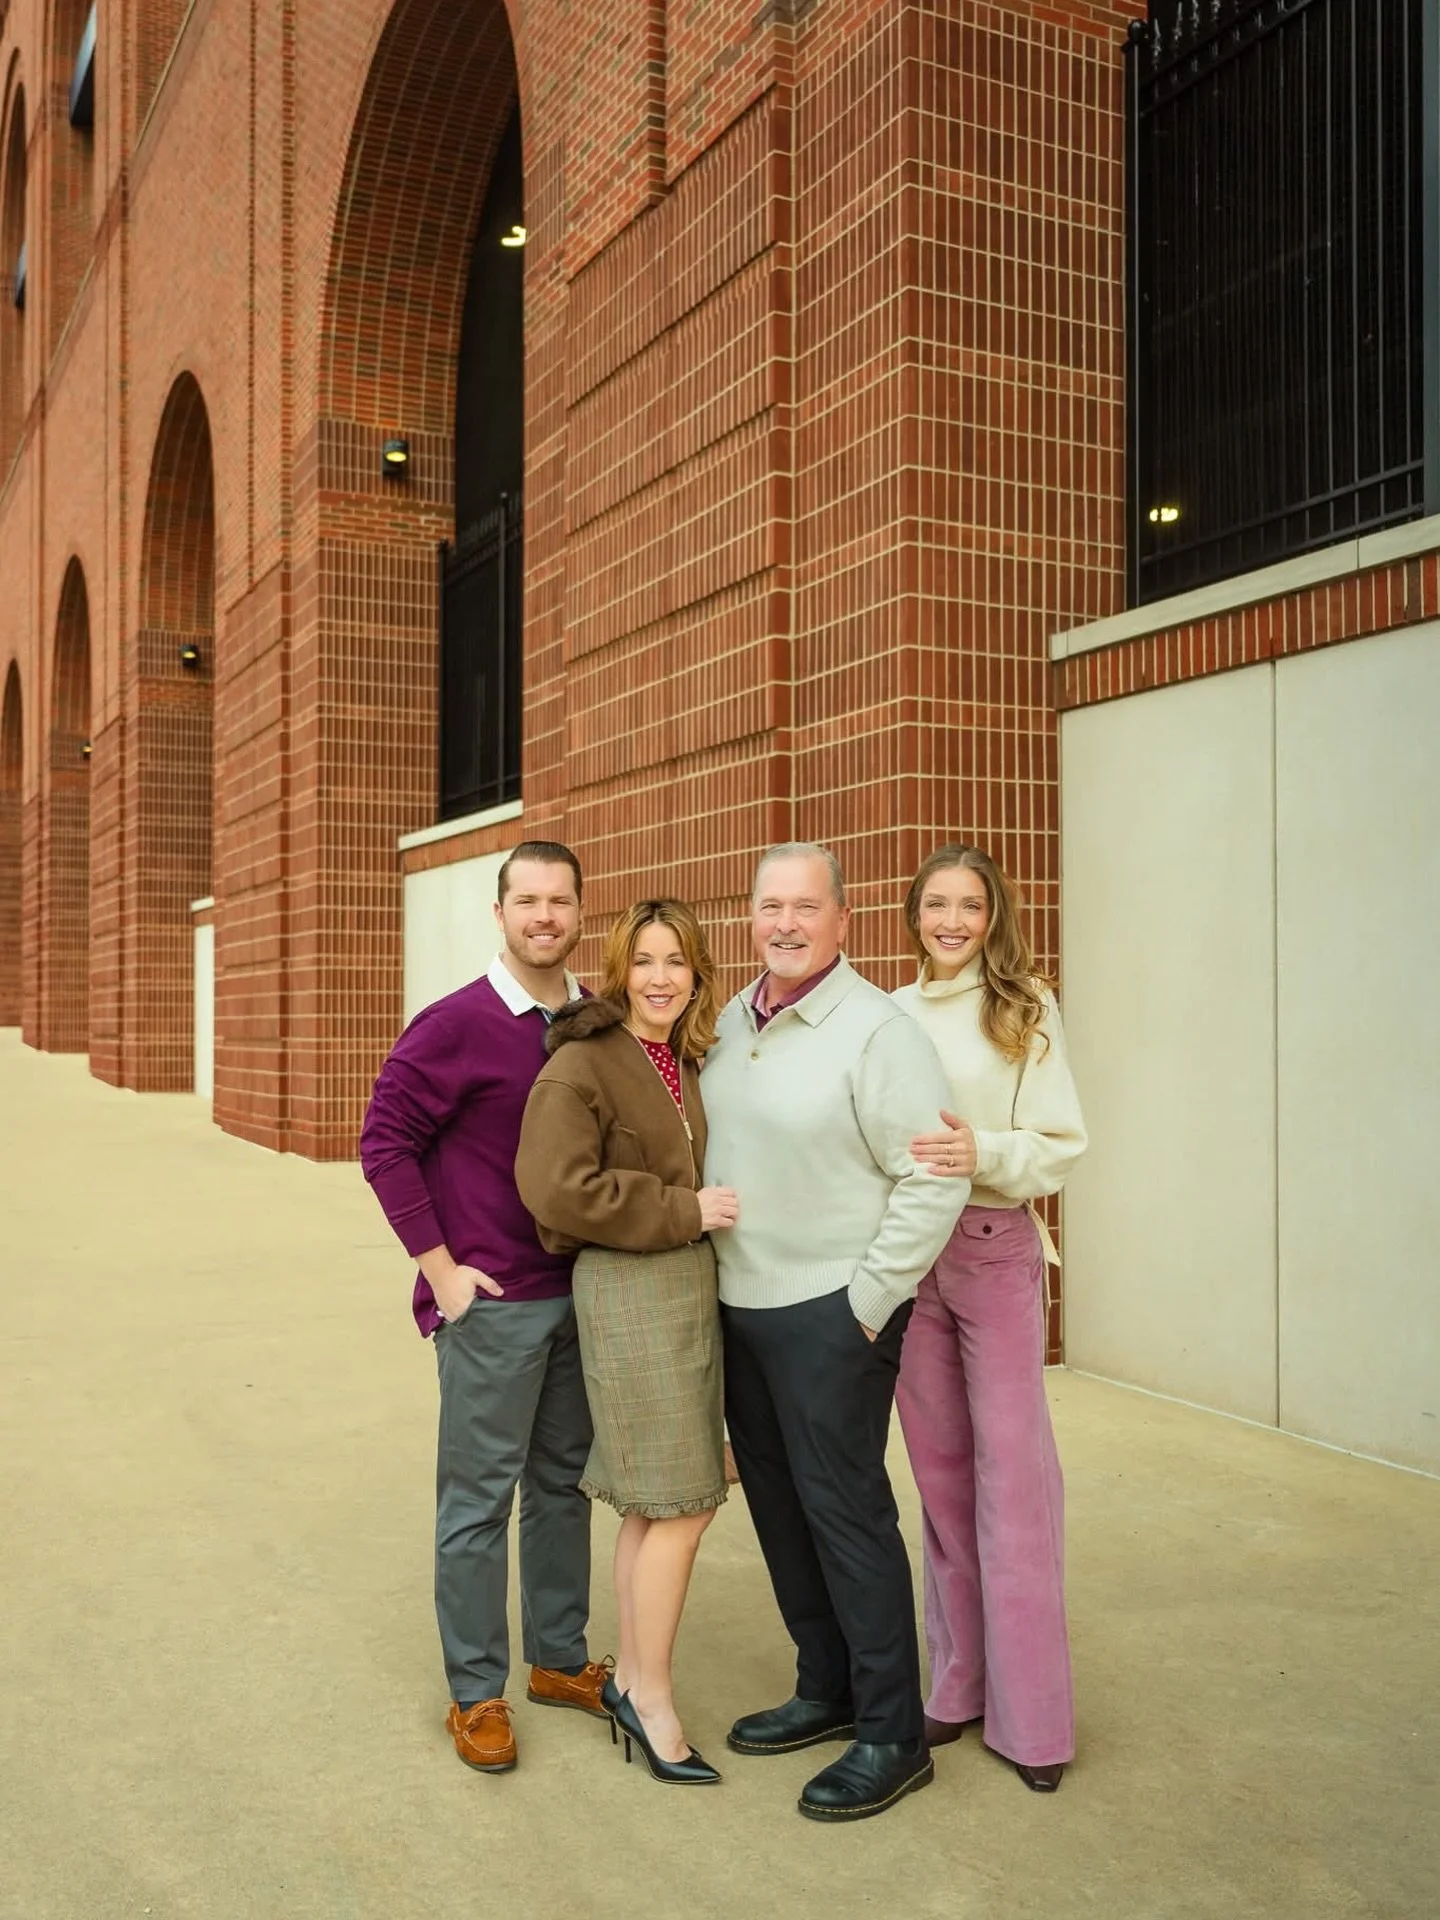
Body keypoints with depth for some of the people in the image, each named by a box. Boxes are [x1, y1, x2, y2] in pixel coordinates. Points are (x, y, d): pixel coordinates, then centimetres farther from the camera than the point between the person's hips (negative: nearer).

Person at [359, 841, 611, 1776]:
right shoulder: (456, 1024, -11)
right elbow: (385, 1140, -10)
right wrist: (438, 1265, -12)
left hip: (582, 1294, 5)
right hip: (491, 1302, -5)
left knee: (563, 1482, 17)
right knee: (479, 1497, 6)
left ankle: (559, 1659, 33)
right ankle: (477, 1694, 21)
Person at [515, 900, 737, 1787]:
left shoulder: (690, 1064, 12)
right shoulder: (582, 1065, -11)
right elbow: (559, 1188, -21)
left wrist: (719, 1206, 6)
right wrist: (683, 1211, -17)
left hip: (693, 1282, 8)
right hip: (628, 1290, -8)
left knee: (657, 1504, 14)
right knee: (680, 1505, -3)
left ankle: (633, 1676, 28)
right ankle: (651, 1694, 14)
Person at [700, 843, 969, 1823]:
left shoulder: (878, 1032, -14)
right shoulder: (730, 1023, 8)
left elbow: (934, 1183, -17)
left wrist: (867, 1305, -15)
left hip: (830, 1312, -7)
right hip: (738, 1304, 7)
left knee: (844, 1507, -1)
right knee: (776, 1500, 16)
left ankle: (892, 1734, 14)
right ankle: (827, 1689, 33)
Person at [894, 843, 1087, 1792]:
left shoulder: (1025, 1010, -3)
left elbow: (1064, 1146, -5)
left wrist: (984, 1153, -23)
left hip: (995, 1250, -3)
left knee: (1011, 1472, -2)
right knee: (941, 1470, 11)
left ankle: (1031, 1714, 8)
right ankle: (959, 1685, 23)